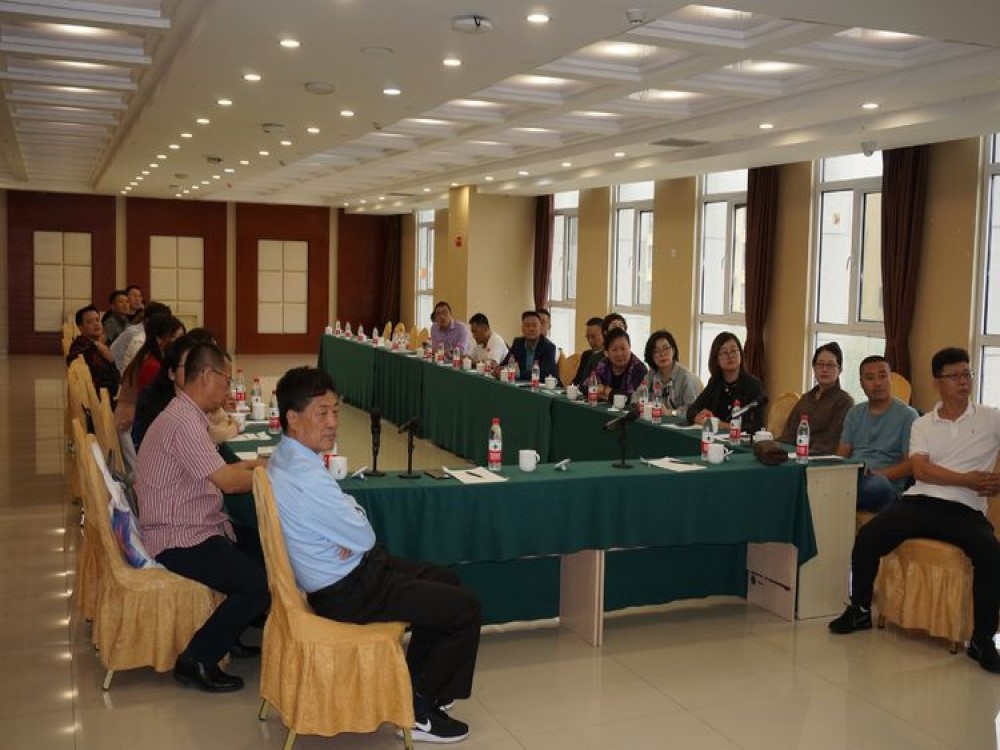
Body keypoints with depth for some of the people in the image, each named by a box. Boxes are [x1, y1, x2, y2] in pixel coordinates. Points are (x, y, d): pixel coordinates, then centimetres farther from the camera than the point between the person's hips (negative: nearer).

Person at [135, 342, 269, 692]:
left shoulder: (187, 415, 12)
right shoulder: (182, 422, -22)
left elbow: (215, 471, 18)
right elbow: (228, 482, -24)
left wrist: (252, 464, 9)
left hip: (197, 528, 11)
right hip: (178, 542, -11)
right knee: (261, 583, -21)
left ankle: (230, 633, 21)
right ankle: (197, 660, -5)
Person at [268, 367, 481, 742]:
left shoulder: (287, 457, 3)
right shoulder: (304, 476, -30)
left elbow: (339, 514, 10)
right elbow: (365, 536, -23)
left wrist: (351, 536, -10)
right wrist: (358, 533, -1)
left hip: (344, 569, 10)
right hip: (345, 592, -10)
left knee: (446, 581, 23)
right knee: (466, 607, -5)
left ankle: (413, 682, 33)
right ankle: (417, 709, 10)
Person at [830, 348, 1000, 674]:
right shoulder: (922, 425, 14)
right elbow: (921, 469, -2)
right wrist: (967, 480, -14)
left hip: (966, 511, -1)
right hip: (920, 501, 2)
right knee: (867, 537, -20)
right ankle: (860, 610, 4)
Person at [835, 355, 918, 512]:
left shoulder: (907, 415, 6)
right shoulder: (854, 413, 23)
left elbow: (910, 464, 0)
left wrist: (877, 474, -15)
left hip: (886, 482, -2)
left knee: (877, 484, -42)